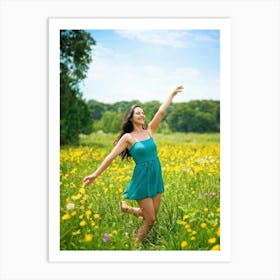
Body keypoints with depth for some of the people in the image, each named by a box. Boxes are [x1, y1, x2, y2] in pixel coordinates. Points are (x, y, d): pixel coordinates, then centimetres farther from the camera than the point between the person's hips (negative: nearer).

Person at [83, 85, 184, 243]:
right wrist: (95, 174, -12)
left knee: (152, 215, 12)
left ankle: (126, 208, 35)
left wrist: (172, 94, 0)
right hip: (142, 178, -6)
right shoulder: (128, 137, -6)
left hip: (156, 177, 6)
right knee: (150, 220, -3)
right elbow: (111, 156, -8)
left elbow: (161, 112, 2)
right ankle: (136, 245, 19)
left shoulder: (149, 131, 6)